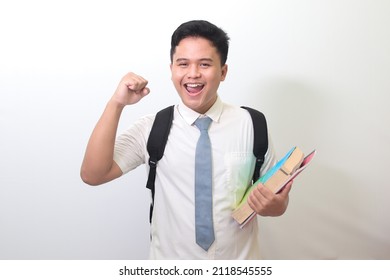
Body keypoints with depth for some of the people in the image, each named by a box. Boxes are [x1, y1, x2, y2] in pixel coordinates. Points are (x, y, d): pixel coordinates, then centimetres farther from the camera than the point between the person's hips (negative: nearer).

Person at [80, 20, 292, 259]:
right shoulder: (152, 129, -9)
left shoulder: (252, 125, -9)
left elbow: (277, 193, 0)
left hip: (240, 264, 1)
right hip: (172, 265, 0)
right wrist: (116, 104, -24)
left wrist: (276, 205, -23)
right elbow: (93, 175, -17)